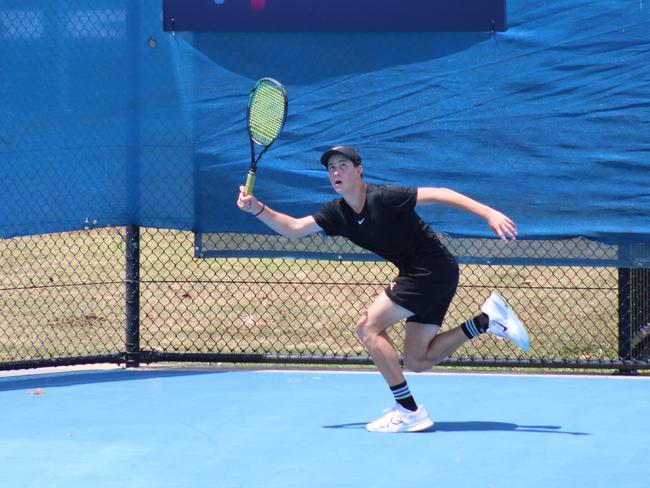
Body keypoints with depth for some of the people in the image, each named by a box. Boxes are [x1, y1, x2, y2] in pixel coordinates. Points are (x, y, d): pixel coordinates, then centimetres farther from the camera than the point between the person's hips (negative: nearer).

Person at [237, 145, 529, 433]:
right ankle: (487, 318, 10)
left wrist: (488, 213, -26)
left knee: (368, 328, -12)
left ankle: (409, 411, -9)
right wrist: (258, 209, -12)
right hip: (420, 276, 9)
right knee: (417, 361, 9)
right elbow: (294, 228, 5)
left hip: (432, 267, -9)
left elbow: (439, 194, -19)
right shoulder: (338, 214, 5)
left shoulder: (384, 197, -18)